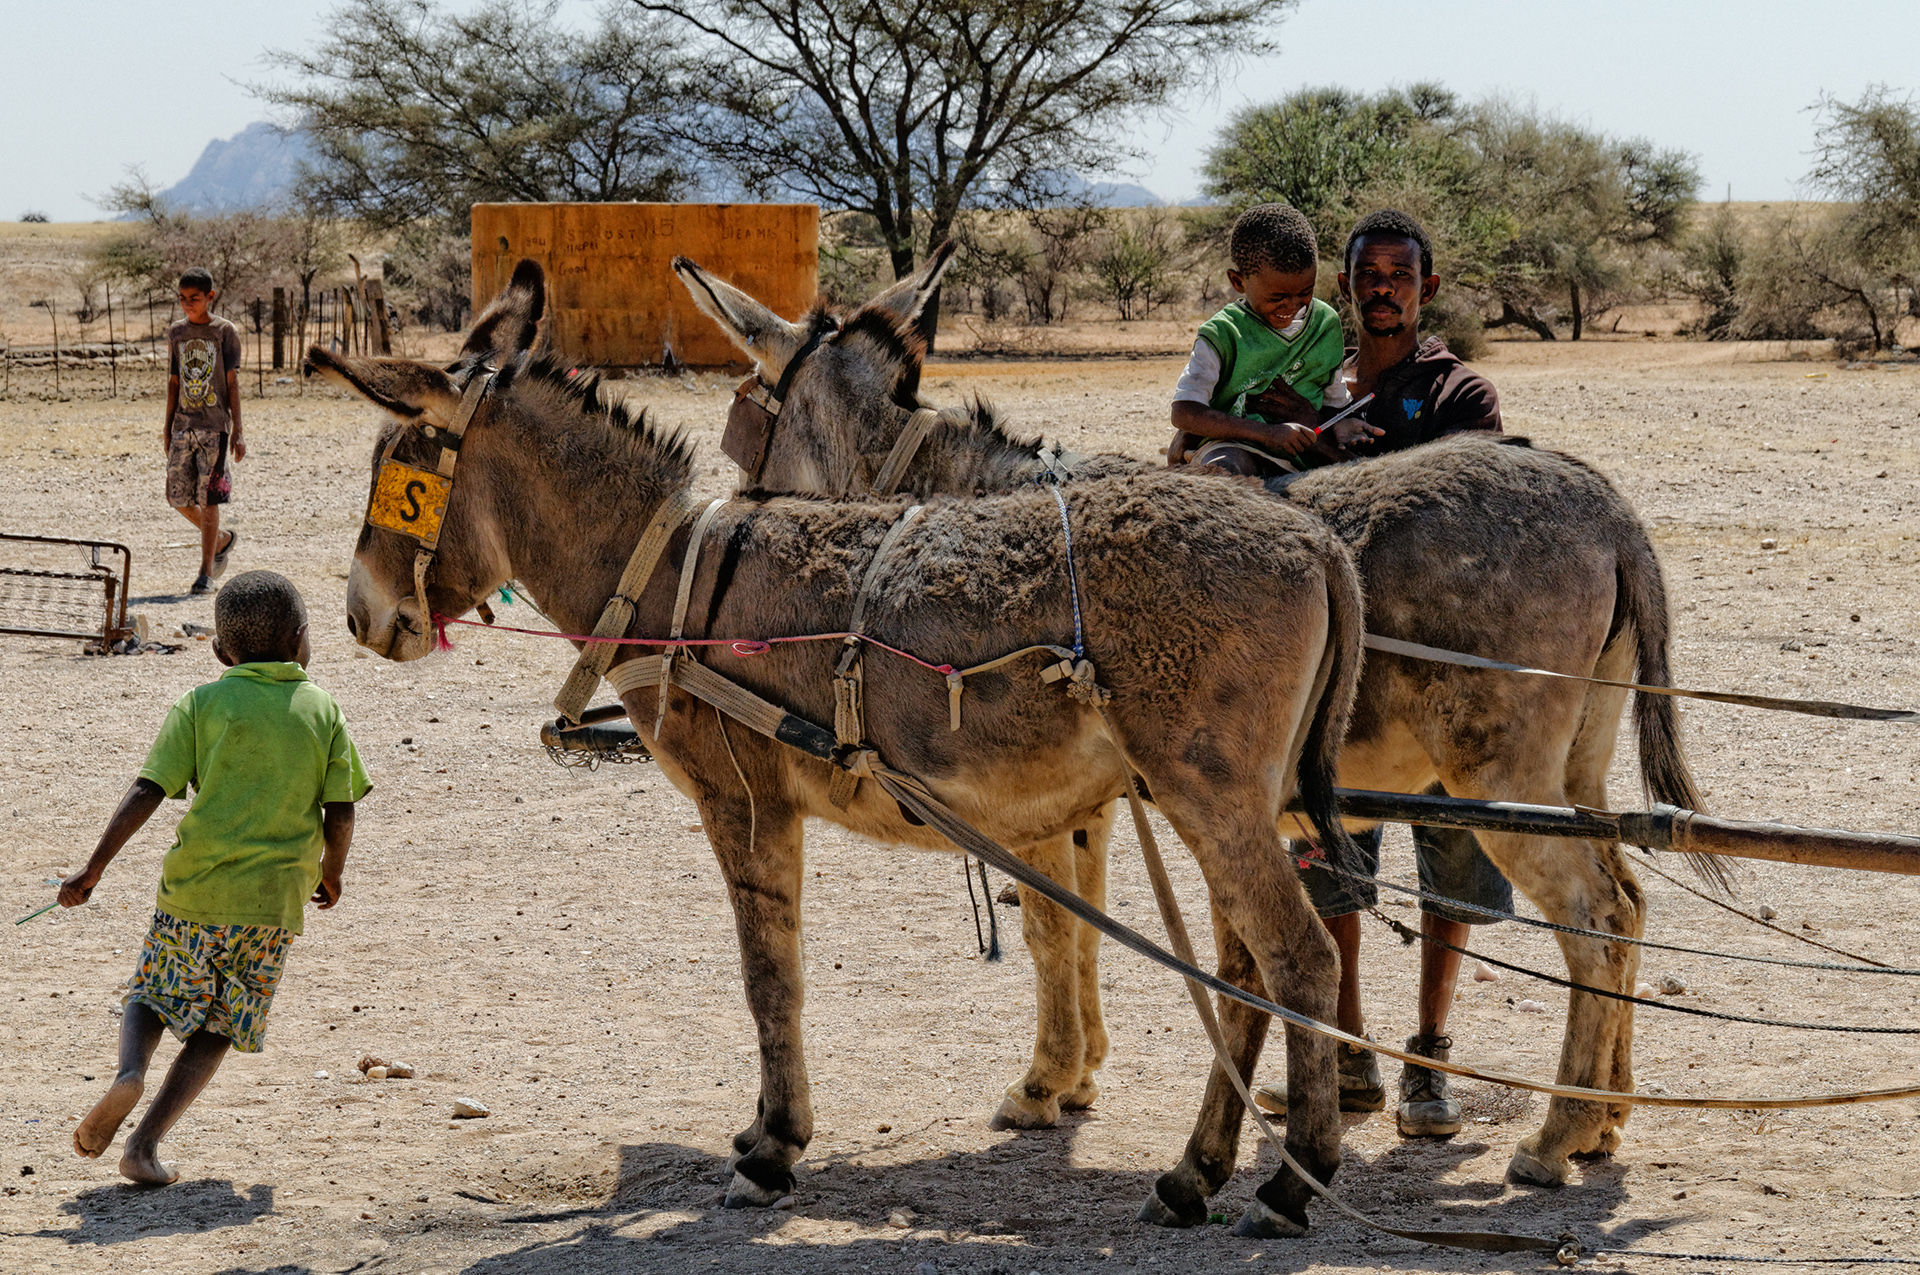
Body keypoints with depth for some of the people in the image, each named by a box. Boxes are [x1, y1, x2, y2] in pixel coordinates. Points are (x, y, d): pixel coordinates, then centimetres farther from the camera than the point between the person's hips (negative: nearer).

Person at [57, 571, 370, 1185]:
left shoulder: (201, 705, 1)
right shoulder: (324, 710, 3)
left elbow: (146, 793, -6)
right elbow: (340, 817, 0)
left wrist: (93, 871, -4)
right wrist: (330, 875, 19)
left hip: (195, 887, 0)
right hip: (274, 900, 1)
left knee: (152, 996, 19)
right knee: (218, 1029, 12)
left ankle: (129, 1071, -12)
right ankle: (145, 1143, -2)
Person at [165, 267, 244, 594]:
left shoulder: (225, 332, -2)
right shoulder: (176, 333, 10)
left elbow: (232, 382, -3)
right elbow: (174, 382, 15)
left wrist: (237, 429, -7)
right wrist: (168, 424, 11)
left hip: (215, 426, -4)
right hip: (183, 426, 5)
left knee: (208, 500, -6)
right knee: (178, 497, 2)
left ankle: (206, 573, -1)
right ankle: (222, 540, 26)